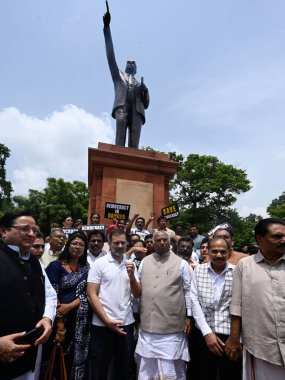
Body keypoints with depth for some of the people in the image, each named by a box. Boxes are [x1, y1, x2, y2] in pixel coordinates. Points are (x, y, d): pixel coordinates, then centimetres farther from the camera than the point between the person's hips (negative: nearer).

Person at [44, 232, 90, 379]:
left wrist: (70, 306, -14)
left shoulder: (86, 268, 6)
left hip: (81, 320, 3)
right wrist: (60, 324, -11)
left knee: (78, 356, 11)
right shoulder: (56, 266, -5)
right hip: (62, 318, -3)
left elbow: (87, 293, 1)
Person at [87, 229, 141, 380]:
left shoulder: (130, 265, 4)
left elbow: (137, 294, 2)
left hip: (126, 323, 4)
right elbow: (91, 295, -9)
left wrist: (131, 275, -15)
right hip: (102, 325, -3)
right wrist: (107, 320, -12)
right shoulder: (99, 263, -7)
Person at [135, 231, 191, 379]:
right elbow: (138, 289, 10)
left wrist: (188, 317, -2)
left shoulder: (181, 263, -3)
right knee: (147, 366, 17)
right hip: (148, 323, 3)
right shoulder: (145, 262, 5)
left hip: (172, 324, -3)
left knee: (171, 366, 9)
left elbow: (188, 291, 0)